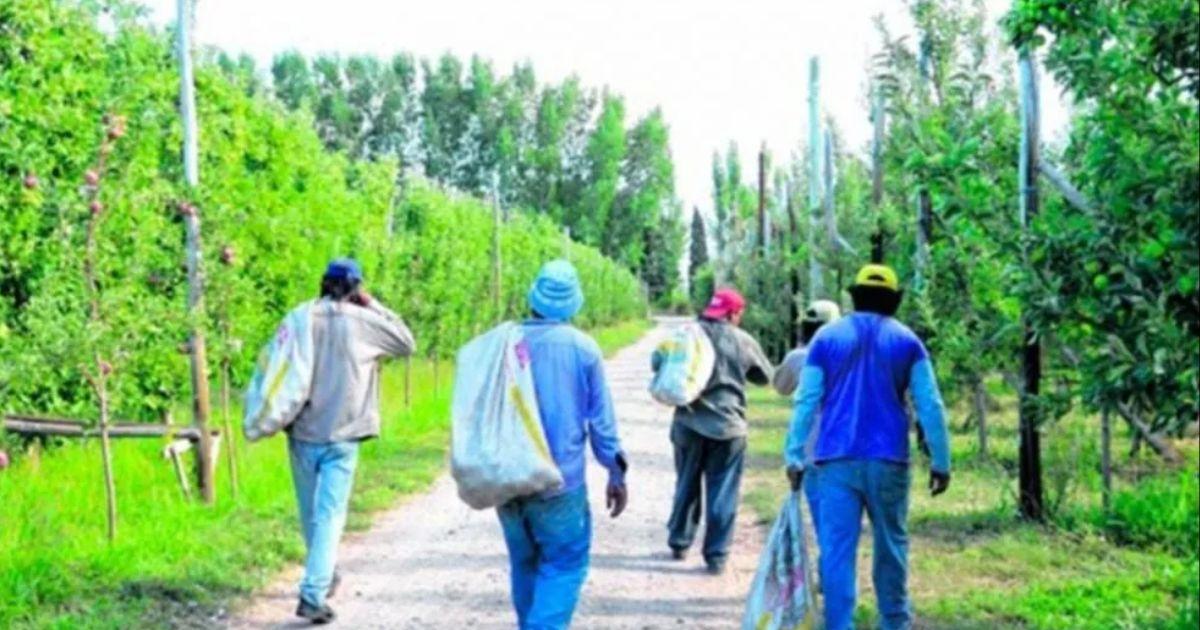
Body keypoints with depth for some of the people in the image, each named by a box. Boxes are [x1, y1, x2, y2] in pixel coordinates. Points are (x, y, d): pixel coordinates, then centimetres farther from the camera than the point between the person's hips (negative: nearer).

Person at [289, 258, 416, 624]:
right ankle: (313, 594, -11)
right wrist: (374, 306, 7)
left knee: (311, 513, 19)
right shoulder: (363, 322, -7)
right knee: (329, 515, -1)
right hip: (341, 435, -3)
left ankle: (323, 575, 39)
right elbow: (406, 344, 7)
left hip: (302, 432, 3)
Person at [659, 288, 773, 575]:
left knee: (686, 486, 19)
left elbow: (657, 362, -5)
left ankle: (679, 543, 28)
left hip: (688, 423, 2)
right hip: (727, 426, -2)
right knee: (722, 494, 4)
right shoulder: (742, 341, -4)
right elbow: (765, 377, 8)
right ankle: (716, 556, 3)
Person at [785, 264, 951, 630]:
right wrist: (940, 462, 5)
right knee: (891, 545, 15)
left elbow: (806, 401, 1)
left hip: (835, 461, 0)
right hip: (888, 461, 0)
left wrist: (795, 455, 2)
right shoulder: (906, 341, 5)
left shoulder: (827, 337, 5)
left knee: (837, 549, -2)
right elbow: (930, 407, 2)